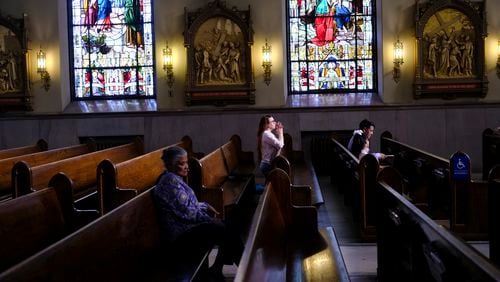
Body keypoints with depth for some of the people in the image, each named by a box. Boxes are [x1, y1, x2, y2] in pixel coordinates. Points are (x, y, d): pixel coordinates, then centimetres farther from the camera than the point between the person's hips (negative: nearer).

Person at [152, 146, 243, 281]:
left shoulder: (173, 178, 13)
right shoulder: (171, 180, -18)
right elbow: (187, 212, -22)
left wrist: (206, 206, 9)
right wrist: (209, 219, -11)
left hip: (186, 228, 10)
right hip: (182, 236, -10)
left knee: (226, 228, 2)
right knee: (226, 231, -13)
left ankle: (216, 269, 5)